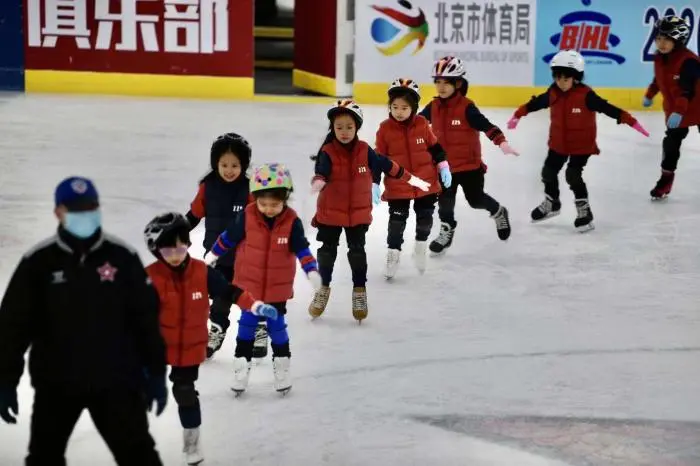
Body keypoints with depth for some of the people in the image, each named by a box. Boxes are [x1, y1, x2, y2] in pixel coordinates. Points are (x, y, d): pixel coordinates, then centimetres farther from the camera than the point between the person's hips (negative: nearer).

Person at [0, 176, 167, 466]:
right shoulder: (38, 262, -7)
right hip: (56, 383, 1)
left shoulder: (122, 257, -4)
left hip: (115, 380, -1)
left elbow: (146, 317, 2)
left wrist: (155, 373, 2)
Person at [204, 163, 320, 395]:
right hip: (249, 283, 0)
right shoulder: (247, 217, -14)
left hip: (278, 287, 0)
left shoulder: (291, 221, -14)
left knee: (276, 324, 9)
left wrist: (311, 270, -20)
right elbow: (228, 237, 0)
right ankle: (242, 363, 17)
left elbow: (301, 248, -9)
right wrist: (212, 255, 10)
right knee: (247, 323, 7)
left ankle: (282, 363, 24)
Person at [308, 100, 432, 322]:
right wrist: (318, 181, -57)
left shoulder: (364, 151, -5)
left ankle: (359, 291, 20)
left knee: (357, 251, 6)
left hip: (358, 213, 1)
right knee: (327, 250, 10)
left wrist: (411, 179, 15)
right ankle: (324, 287, 29)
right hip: (330, 213, -1)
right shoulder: (328, 152, -14)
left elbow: (386, 165, 7)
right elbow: (322, 169, -32)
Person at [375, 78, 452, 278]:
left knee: (425, 217, 11)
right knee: (397, 220, 2)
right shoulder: (385, 129, -9)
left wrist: (443, 167, 3)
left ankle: (421, 246, 33)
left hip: (426, 183, 2)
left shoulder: (422, 125, -5)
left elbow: (434, 146, 7)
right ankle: (393, 253, 16)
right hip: (397, 186, -2)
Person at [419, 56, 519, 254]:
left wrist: (501, 142, -38)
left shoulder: (467, 107, -19)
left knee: (476, 199, 9)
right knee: (445, 199, 4)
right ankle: (446, 230, 23)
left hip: (469, 164, -4)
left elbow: (487, 126, -25)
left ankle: (499, 213, 39)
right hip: (444, 164, 4)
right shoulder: (433, 107, -3)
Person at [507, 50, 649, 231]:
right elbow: (535, 103, 9)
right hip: (558, 143, 6)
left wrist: (631, 122, -30)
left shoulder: (586, 95, -23)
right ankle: (551, 203, 40)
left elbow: (608, 108, -25)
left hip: (582, 145, -6)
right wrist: (517, 115, 18)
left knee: (573, 174, -16)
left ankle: (584, 211, -1)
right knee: (548, 171, 14)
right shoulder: (552, 94, -7)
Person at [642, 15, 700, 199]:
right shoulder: (659, 58, -2)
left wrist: (679, 112, -42)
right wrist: (649, 95, 30)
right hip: (674, 110, 7)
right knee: (670, 144, 6)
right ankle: (665, 180, 16)